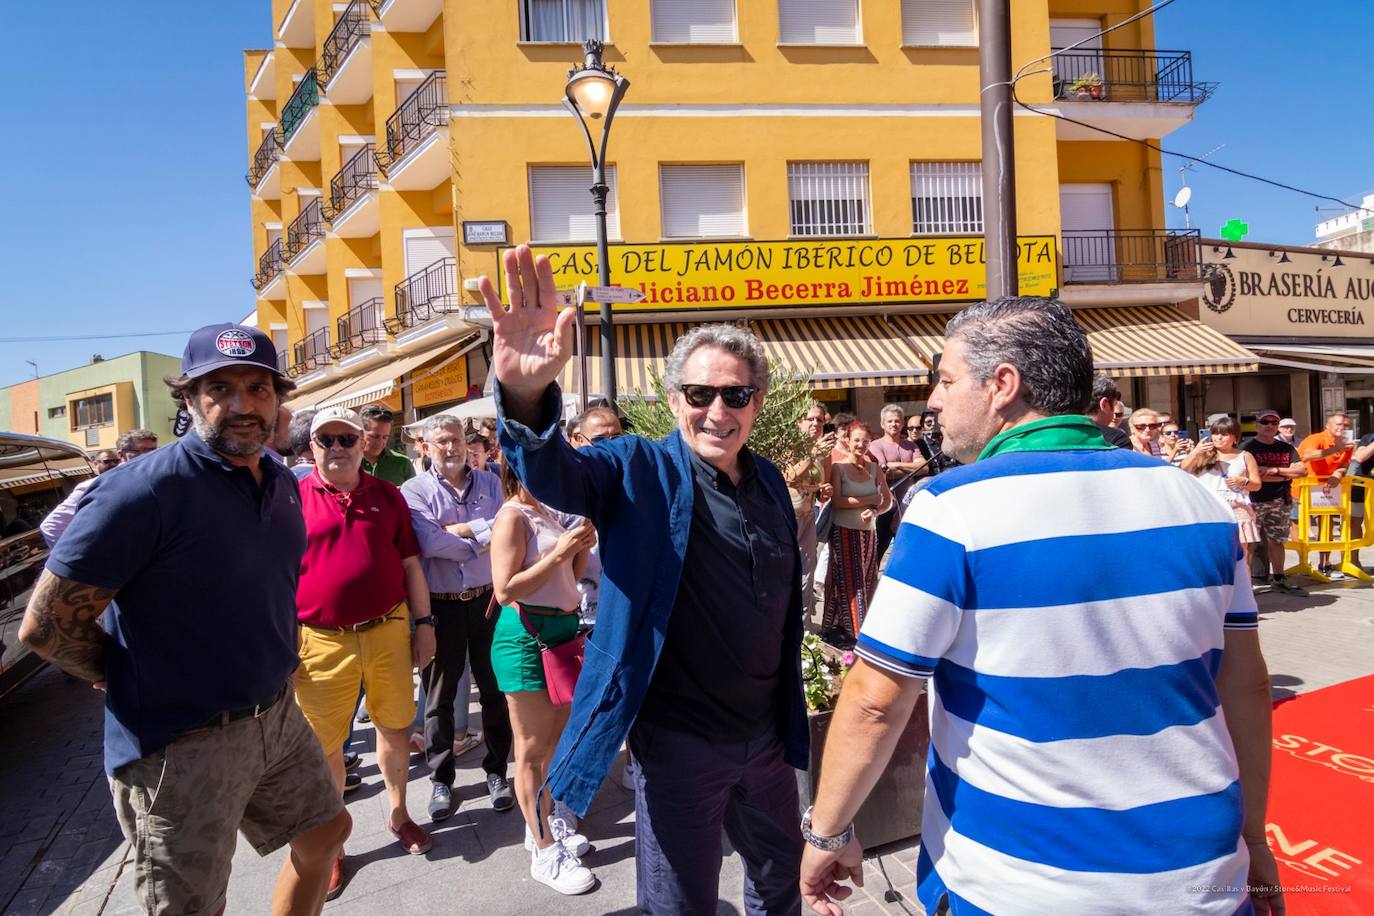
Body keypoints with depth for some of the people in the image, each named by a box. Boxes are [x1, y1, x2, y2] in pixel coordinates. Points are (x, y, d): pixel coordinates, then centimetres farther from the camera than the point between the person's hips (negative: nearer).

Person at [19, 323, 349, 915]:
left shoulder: (282, 484, 4)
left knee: (325, 833, 22)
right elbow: (47, 626, -19)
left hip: (278, 716, 8)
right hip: (181, 747, -7)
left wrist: (268, 671, 14)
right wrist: (144, 684, -6)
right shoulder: (142, 491, -21)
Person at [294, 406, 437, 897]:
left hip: (388, 630, 2)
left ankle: (397, 812, 36)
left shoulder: (388, 496, 5)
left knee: (394, 727, 14)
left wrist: (424, 624, 6)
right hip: (322, 640, -2)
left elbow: (410, 565, 9)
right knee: (325, 745, 9)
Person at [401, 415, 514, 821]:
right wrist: (480, 540, -12)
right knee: (439, 695, 10)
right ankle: (441, 779, 25)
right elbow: (429, 543, -19)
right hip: (440, 604, -1)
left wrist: (457, 529, -14)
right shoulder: (414, 491, -3)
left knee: (494, 688, 11)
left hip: (487, 599, 2)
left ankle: (497, 771, 27)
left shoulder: (489, 483, 5)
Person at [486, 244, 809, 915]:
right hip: (678, 740, -5)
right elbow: (555, 474, -33)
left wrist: (792, 720, 15)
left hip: (767, 734, 5)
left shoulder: (769, 481, 4)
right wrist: (526, 394, -54)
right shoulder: (639, 471, -12)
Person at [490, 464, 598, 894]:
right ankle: (544, 853, 13)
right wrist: (558, 552, -21)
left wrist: (583, 548, -1)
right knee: (533, 749, 2)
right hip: (526, 636, -8)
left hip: (563, 630, 8)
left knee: (557, 738, 18)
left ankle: (545, 822, 35)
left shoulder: (552, 514, 10)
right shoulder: (513, 517, -14)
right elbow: (505, 590, -20)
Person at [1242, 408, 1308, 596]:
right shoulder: (1249, 447, -4)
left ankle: (1279, 579, 16)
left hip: (1280, 501, 5)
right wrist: (1286, 475, -5)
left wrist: (1274, 470, -11)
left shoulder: (1286, 448, 14)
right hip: (1255, 501, -5)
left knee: (1276, 540, 10)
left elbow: (1302, 470, 2)